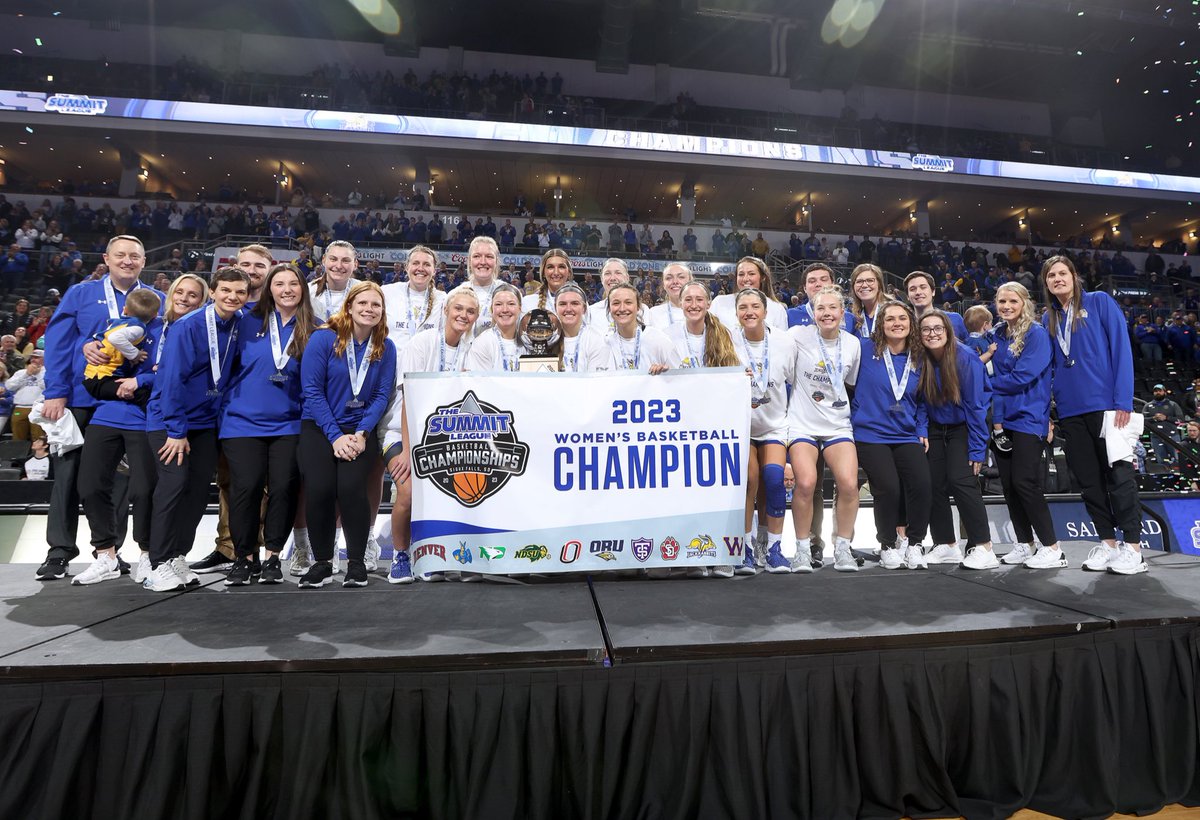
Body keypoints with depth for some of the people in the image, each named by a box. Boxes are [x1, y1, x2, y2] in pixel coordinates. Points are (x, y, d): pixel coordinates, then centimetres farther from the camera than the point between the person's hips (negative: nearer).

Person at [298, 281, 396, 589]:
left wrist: (361, 433, -14)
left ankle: (356, 563, -2)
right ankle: (322, 563, 3)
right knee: (319, 489, -19)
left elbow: (382, 395, -1)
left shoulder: (385, 348, 2)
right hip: (319, 426, -1)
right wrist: (335, 436, -13)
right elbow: (312, 390, -8)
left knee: (351, 487, -21)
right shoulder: (323, 338, -5)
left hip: (361, 430, 1)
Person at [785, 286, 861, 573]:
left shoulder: (853, 344, 6)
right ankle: (803, 549, -1)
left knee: (849, 484, -16)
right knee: (806, 483, -22)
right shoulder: (798, 335, -6)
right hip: (802, 423, -3)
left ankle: (842, 547, 5)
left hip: (838, 425, 3)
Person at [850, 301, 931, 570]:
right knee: (888, 488, -19)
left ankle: (913, 543, 6)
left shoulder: (917, 360, 11)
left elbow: (921, 402, 19)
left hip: (907, 437, 4)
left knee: (921, 483, -18)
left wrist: (922, 431, 8)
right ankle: (888, 545, 8)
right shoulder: (865, 350, -2)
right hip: (870, 435, -3)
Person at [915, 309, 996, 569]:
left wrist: (977, 448, -19)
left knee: (961, 480, -19)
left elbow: (976, 405, -19)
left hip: (963, 427, -4)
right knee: (933, 484, -2)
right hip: (936, 428, 4)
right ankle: (946, 546, 12)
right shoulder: (921, 360, -9)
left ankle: (983, 548, -11)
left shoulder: (966, 358, -21)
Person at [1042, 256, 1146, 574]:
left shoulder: (1100, 302, 1)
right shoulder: (1048, 319, 12)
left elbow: (1121, 348, -6)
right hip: (1070, 411, 5)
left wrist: (1123, 401, -14)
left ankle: (1132, 546, 8)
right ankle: (1108, 542, 18)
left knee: (1119, 475, 0)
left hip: (1105, 404, -4)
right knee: (1088, 480, 8)